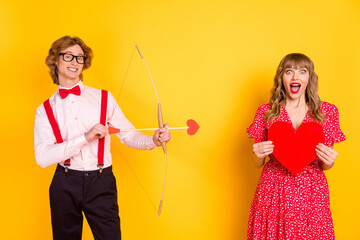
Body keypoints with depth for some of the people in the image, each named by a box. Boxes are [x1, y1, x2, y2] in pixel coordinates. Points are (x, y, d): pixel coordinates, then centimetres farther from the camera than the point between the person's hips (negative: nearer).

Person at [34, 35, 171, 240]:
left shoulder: (104, 98, 4)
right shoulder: (46, 110, 1)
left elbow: (128, 134, 2)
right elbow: (42, 157, -12)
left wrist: (152, 140, -19)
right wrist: (86, 137, -21)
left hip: (102, 184, 0)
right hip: (65, 185, 1)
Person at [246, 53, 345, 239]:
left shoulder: (327, 111, 2)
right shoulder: (266, 112, 0)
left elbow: (325, 166, 9)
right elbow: (258, 164, 7)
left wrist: (328, 161, -13)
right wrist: (258, 155, -15)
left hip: (311, 191, 1)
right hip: (274, 190, 0)